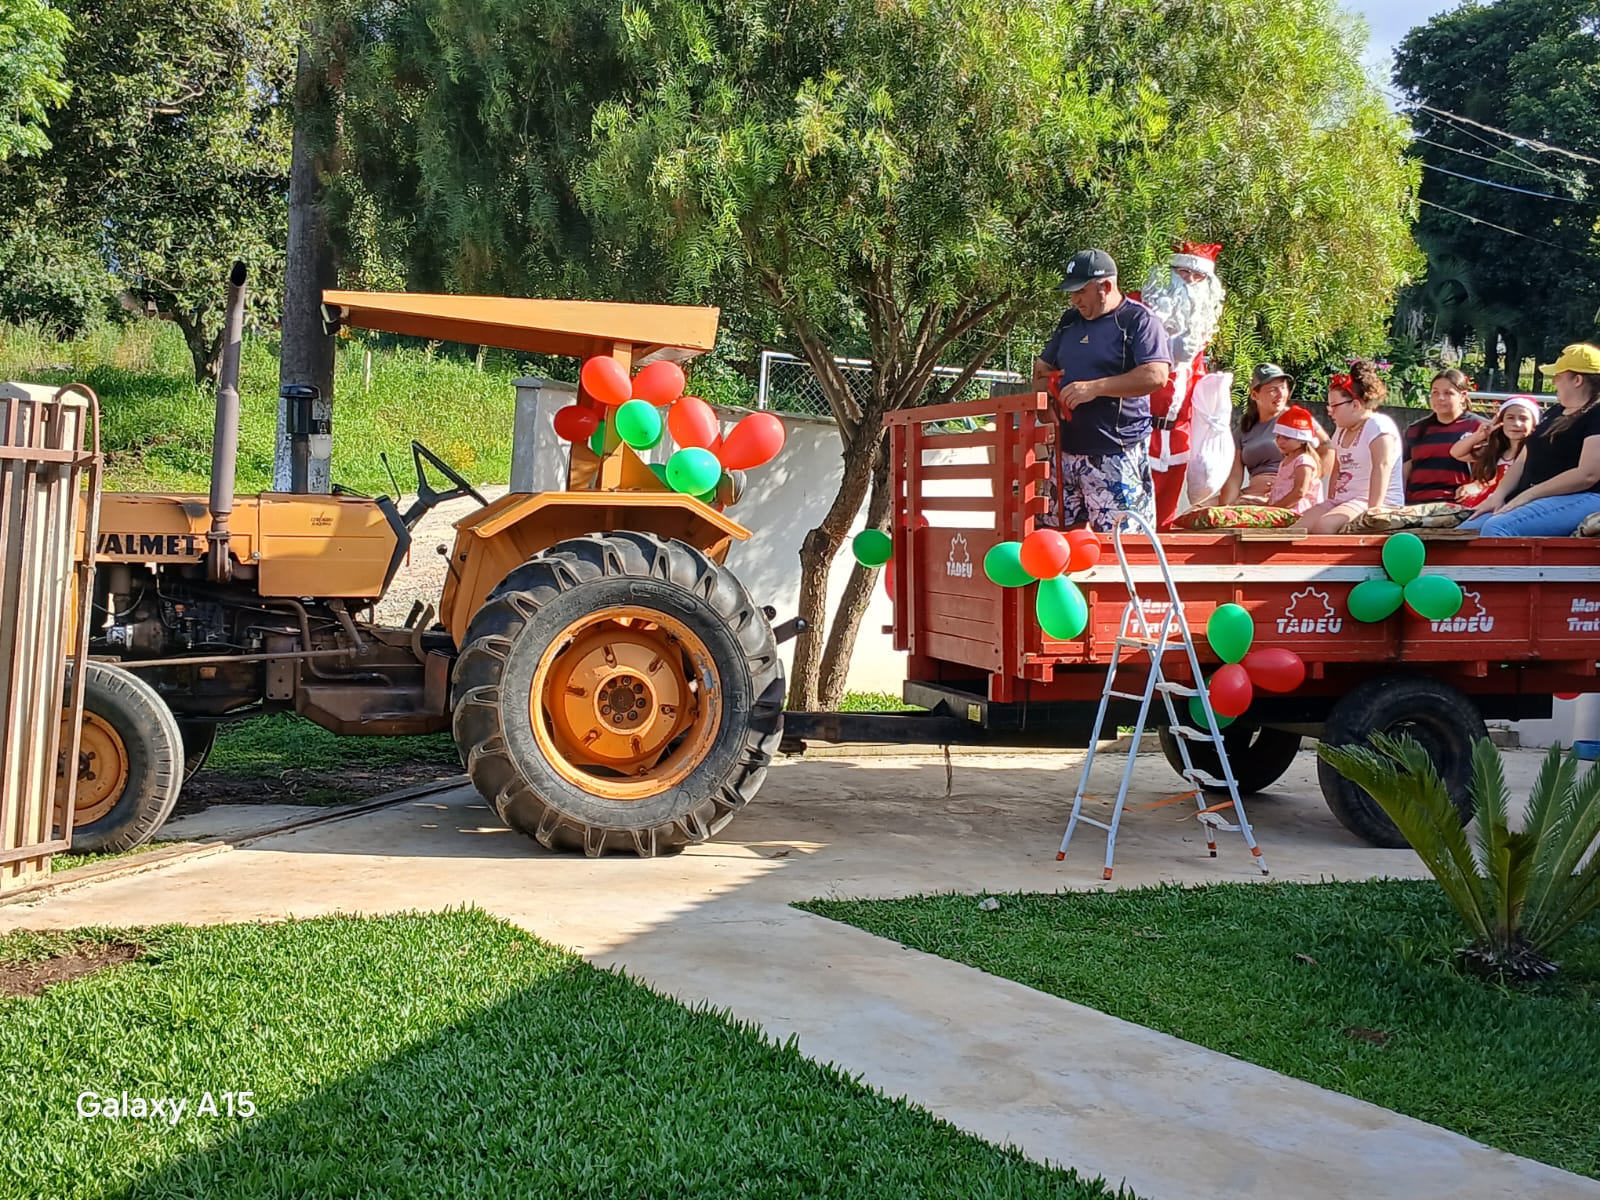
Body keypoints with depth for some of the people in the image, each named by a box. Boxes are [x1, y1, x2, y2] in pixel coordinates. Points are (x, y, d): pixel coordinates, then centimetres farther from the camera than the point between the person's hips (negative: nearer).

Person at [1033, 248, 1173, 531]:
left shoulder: (1139, 320, -5)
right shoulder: (1070, 321, 19)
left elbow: (1156, 375, -18)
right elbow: (1043, 365, 30)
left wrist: (1094, 388, -21)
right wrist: (1043, 378, 4)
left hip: (1116, 453, -7)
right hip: (1068, 451, 7)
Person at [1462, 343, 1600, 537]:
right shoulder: (1556, 415, 23)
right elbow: (1523, 461, 20)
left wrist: (1528, 495, -16)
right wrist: (1499, 494, 1)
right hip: (1530, 500, 10)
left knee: (1496, 528, -33)